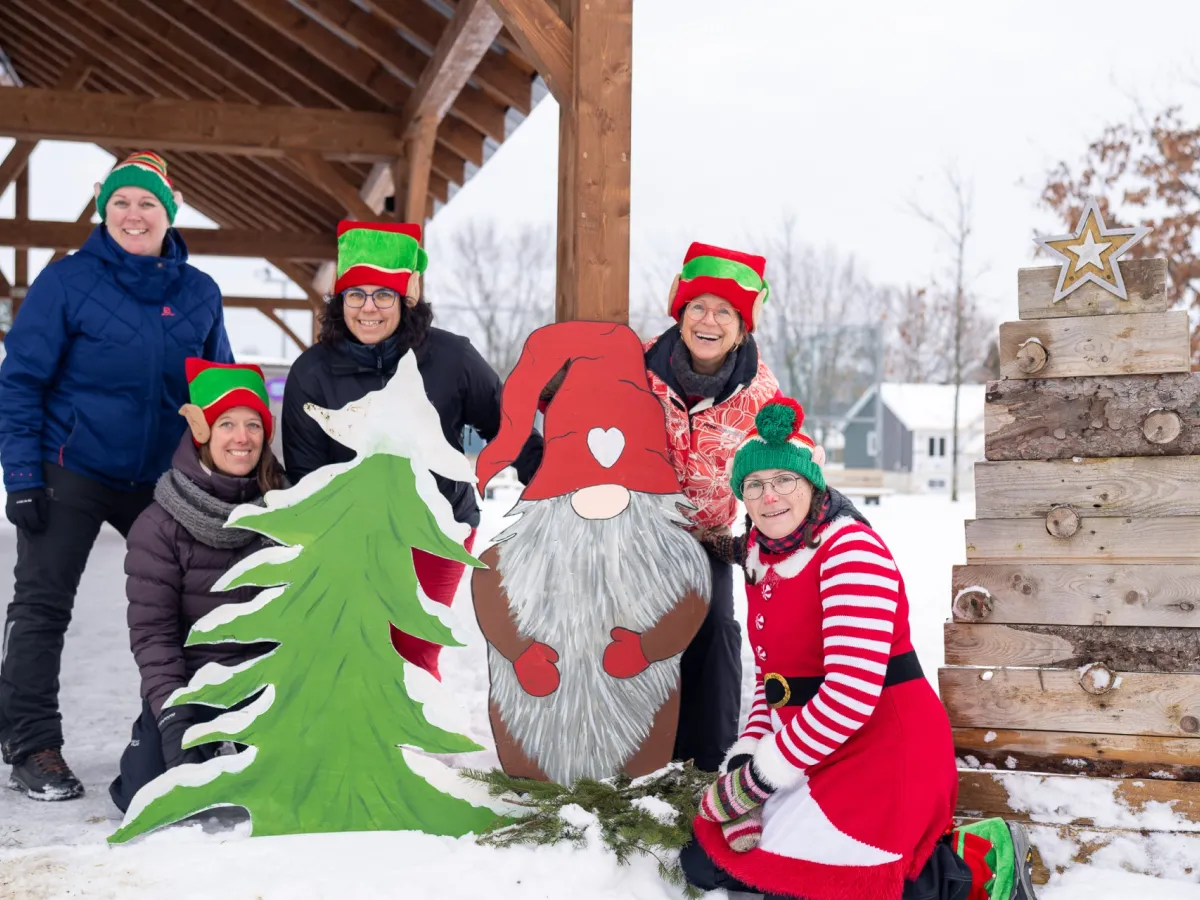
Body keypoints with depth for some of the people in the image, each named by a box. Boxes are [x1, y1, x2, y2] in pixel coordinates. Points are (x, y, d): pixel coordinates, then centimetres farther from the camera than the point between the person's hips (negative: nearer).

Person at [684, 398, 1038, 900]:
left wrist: (755, 780, -20)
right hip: (815, 755, 9)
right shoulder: (763, 560, 8)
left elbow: (852, 693, -25)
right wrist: (742, 763, -3)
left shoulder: (852, 549, -18)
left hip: (885, 750, -9)